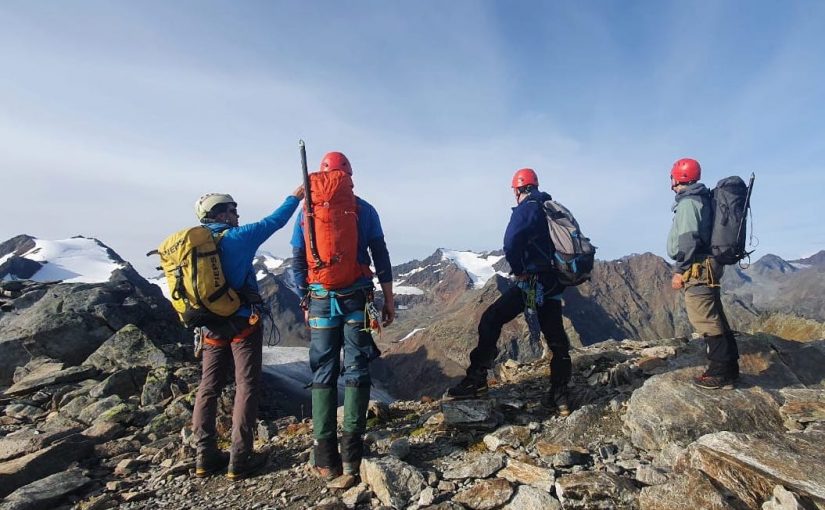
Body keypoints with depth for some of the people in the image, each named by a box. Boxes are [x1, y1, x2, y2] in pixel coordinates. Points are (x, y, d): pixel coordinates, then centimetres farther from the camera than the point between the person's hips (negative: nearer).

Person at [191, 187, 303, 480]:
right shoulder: (236, 237, -11)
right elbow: (273, 222, -2)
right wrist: (295, 198, 11)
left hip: (212, 328, 7)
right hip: (243, 324, -6)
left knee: (208, 389, 12)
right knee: (247, 388, 0)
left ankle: (205, 457, 18)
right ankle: (239, 461, 3)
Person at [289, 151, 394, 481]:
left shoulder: (306, 212, 8)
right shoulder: (364, 209, 2)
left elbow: (298, 263, 8)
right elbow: (381, 258, 0)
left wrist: (306, 303, 17)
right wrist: (389, 300, 6)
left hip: (320, 300, 2)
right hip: (357, 298, -1)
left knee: (323, 374, 8)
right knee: (356, 372, 5)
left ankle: (325, 459, 11)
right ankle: (351, 454, 6)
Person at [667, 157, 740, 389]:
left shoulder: (688, 201, -12)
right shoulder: (701, 199, 19)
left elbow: (688, 239, -20)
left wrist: (679, 270, -16)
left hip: (697, 270, -10)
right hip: (707, 267, 10)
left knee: (706, 321, -6)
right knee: (715, 319, 15)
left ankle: (721, 373, -1)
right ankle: (729, 367, 23)